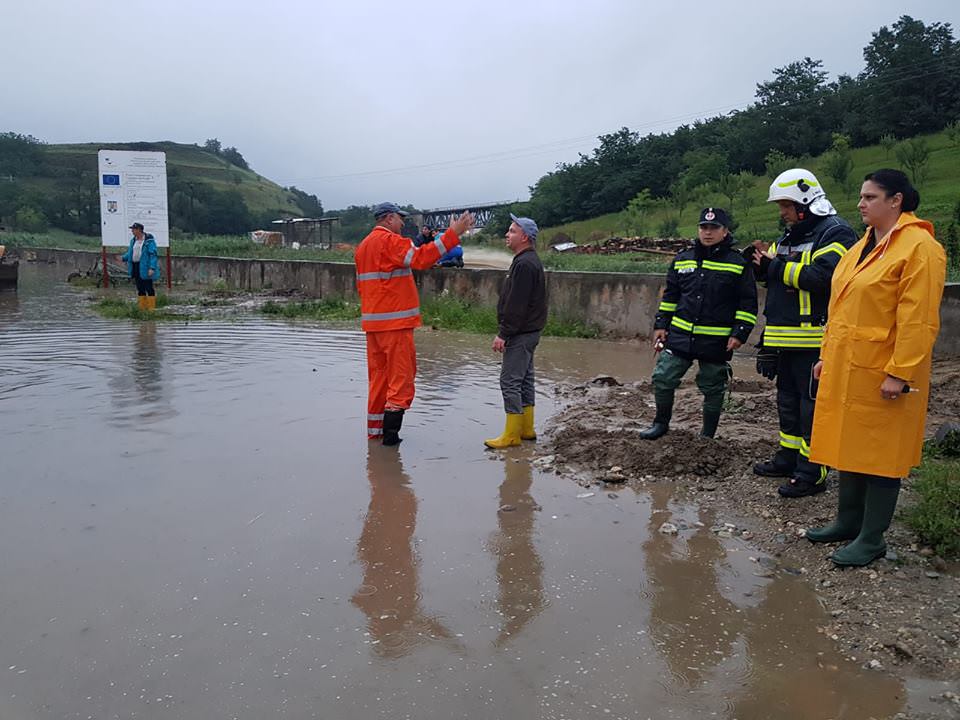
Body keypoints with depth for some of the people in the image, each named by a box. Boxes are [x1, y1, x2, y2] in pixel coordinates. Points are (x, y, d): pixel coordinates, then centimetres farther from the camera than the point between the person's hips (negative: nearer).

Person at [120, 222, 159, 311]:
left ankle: (151, 308, 1)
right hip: (135, 267, 7)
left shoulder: (149, 241, -10)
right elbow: (130, 253, 21)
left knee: (148, 288, -4)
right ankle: (142, 307, 18)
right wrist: (123, 257, 3)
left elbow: (153, 255, -15)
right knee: (140, 288, 11)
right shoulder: (133, 240, 12)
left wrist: (152, 268, -23)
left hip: (145, 268, -7)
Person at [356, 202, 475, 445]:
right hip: (395, 322, -9)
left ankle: (375, 429, 16)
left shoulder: (364, 246, 18)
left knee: (378, 376, 13)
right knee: (401, 375, -3)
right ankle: (390, 430, -4)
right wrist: (453, 233, -26)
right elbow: (421, 258, -25)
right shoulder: (390, 241, -10)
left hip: (372, 321, 9)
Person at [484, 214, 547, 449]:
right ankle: (526, 429, 23)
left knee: (510, 380, -7)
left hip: (521, 333, -11)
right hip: (528, 332, 11)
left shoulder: (524, 264, -18)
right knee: (524, 379, 15)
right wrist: (506, 332, 21)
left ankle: (512, 434, -2)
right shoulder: (529, 260, 17)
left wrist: (503, 334, -20)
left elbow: (517, 305, -23)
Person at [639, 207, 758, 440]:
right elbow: (670, 295, 17)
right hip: (680, 334, 3)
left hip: (717, 341, -3)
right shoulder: (682, 259, 10)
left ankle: (708, 434, 24)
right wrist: (661, 324, 11)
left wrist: (740, 333, -9)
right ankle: (661, 423, 20)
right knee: (663, 378, -1)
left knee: (712, 389, 8)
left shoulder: (739, 263, -2)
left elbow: (748, 303, -1)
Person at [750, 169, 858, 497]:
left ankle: (812, 473, 1)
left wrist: (776, 266, -16)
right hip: (785, 336, 9)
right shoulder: (790, 236, 19)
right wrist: (762, 263, 1)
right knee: (788, 400, 17)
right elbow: (778, 278, 22)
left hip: (814, 339, -9)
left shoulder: (835, 233, -10)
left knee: (812, 404, -5)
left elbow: (821, 276, -25)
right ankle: (789, 457, 29)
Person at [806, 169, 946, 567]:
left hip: (881, 374, -8)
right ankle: (848, 522, 30)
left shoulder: (919, 247, -13)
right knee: (849, 444, 16)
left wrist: (899, 373, -20)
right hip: (845, 368, 8)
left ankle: (872, 539, 14)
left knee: (879, 453, 2)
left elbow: (918, 318, -18)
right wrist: (828, 354, 17)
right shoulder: (863, 245, 14)